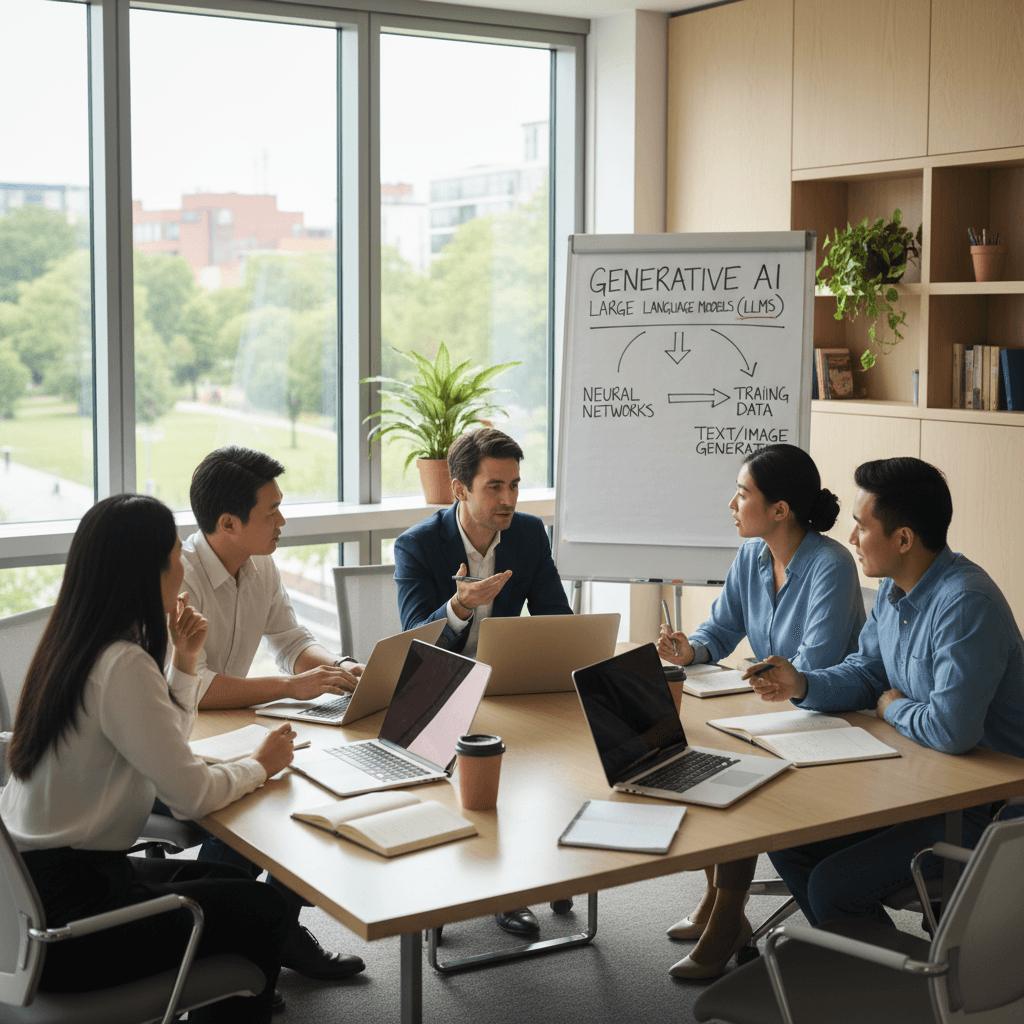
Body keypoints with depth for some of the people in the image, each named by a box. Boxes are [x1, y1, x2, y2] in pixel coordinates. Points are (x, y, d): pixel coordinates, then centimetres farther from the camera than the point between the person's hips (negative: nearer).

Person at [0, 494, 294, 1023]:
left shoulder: (71, 645, 7)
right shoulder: (123, 667, -23)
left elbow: (160, 745, 17)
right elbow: (190, 795, -20)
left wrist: (185, 660, 5)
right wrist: (260, 765, -2)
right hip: (66, 916, -10)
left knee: (228, 881, 22)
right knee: (263, 911, 2)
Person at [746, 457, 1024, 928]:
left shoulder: (966, 604, -27)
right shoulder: (895, 588, 5)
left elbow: (952, 730, -34)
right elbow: (866, 673, 15)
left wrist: (893, 707, -13)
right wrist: (801, 685, -4)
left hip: (984, 806, -10)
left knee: (831, 885, -17)